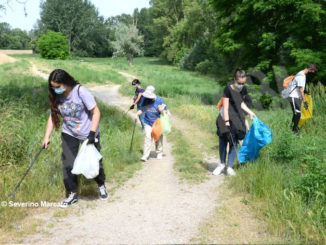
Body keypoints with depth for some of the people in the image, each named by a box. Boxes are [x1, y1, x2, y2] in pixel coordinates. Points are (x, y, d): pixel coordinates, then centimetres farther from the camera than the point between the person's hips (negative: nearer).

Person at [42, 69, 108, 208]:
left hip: (88, 133, -3)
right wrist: (47, 137, -9)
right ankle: (72, 195, 10)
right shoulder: (56, 96, -10)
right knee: (68, 165, -5)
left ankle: (101, 186, 36)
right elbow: (53, 116, -2)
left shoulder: (80, 91, -24)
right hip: (69, 134, 3)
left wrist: (92, 133, -26)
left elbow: (96, 112, -21)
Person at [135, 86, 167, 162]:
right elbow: (142, 109, 7)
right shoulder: (145, 100, -3)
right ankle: (145, 155, -8)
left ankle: (159, 153, 30)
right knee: (148, 138, -10)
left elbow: (165, 111, -4)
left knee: (158, 138, 11)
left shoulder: (159, 100, -10)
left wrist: (161, 110, -25)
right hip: (148, 123, 1)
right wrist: (137, 114, -10)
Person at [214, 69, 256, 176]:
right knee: (223, 142, 4)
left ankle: (229, 167, 8)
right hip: (226, 118, -4)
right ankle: (222, 164, 24)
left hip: (237, 119, 4)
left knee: (234, 143, 1)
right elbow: (225, 107, -15)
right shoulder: (228, 89, -14)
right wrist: (227, 121, -19)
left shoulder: (242, 90, 4)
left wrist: (250, 112, 11)